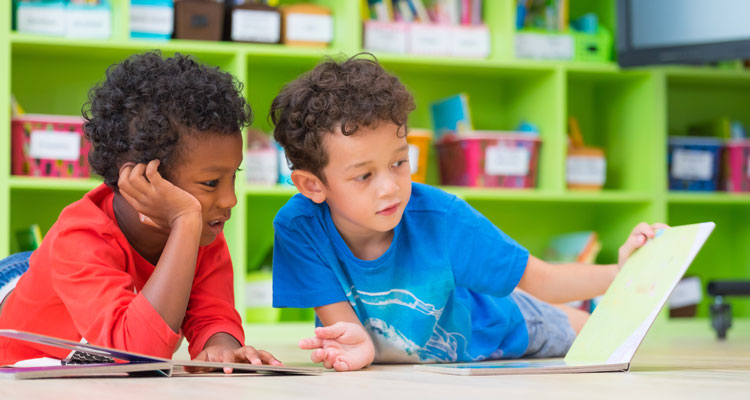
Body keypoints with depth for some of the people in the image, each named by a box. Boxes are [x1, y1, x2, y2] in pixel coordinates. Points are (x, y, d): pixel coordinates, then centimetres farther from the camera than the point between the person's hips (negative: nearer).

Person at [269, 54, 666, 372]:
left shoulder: (441, 218, -36)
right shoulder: (299, 228, -36)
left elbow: (539, 281, -27)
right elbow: (342, 323, -34)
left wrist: (618, 272, -44)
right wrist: (360, 345, -59)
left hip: (487, 335, -1)